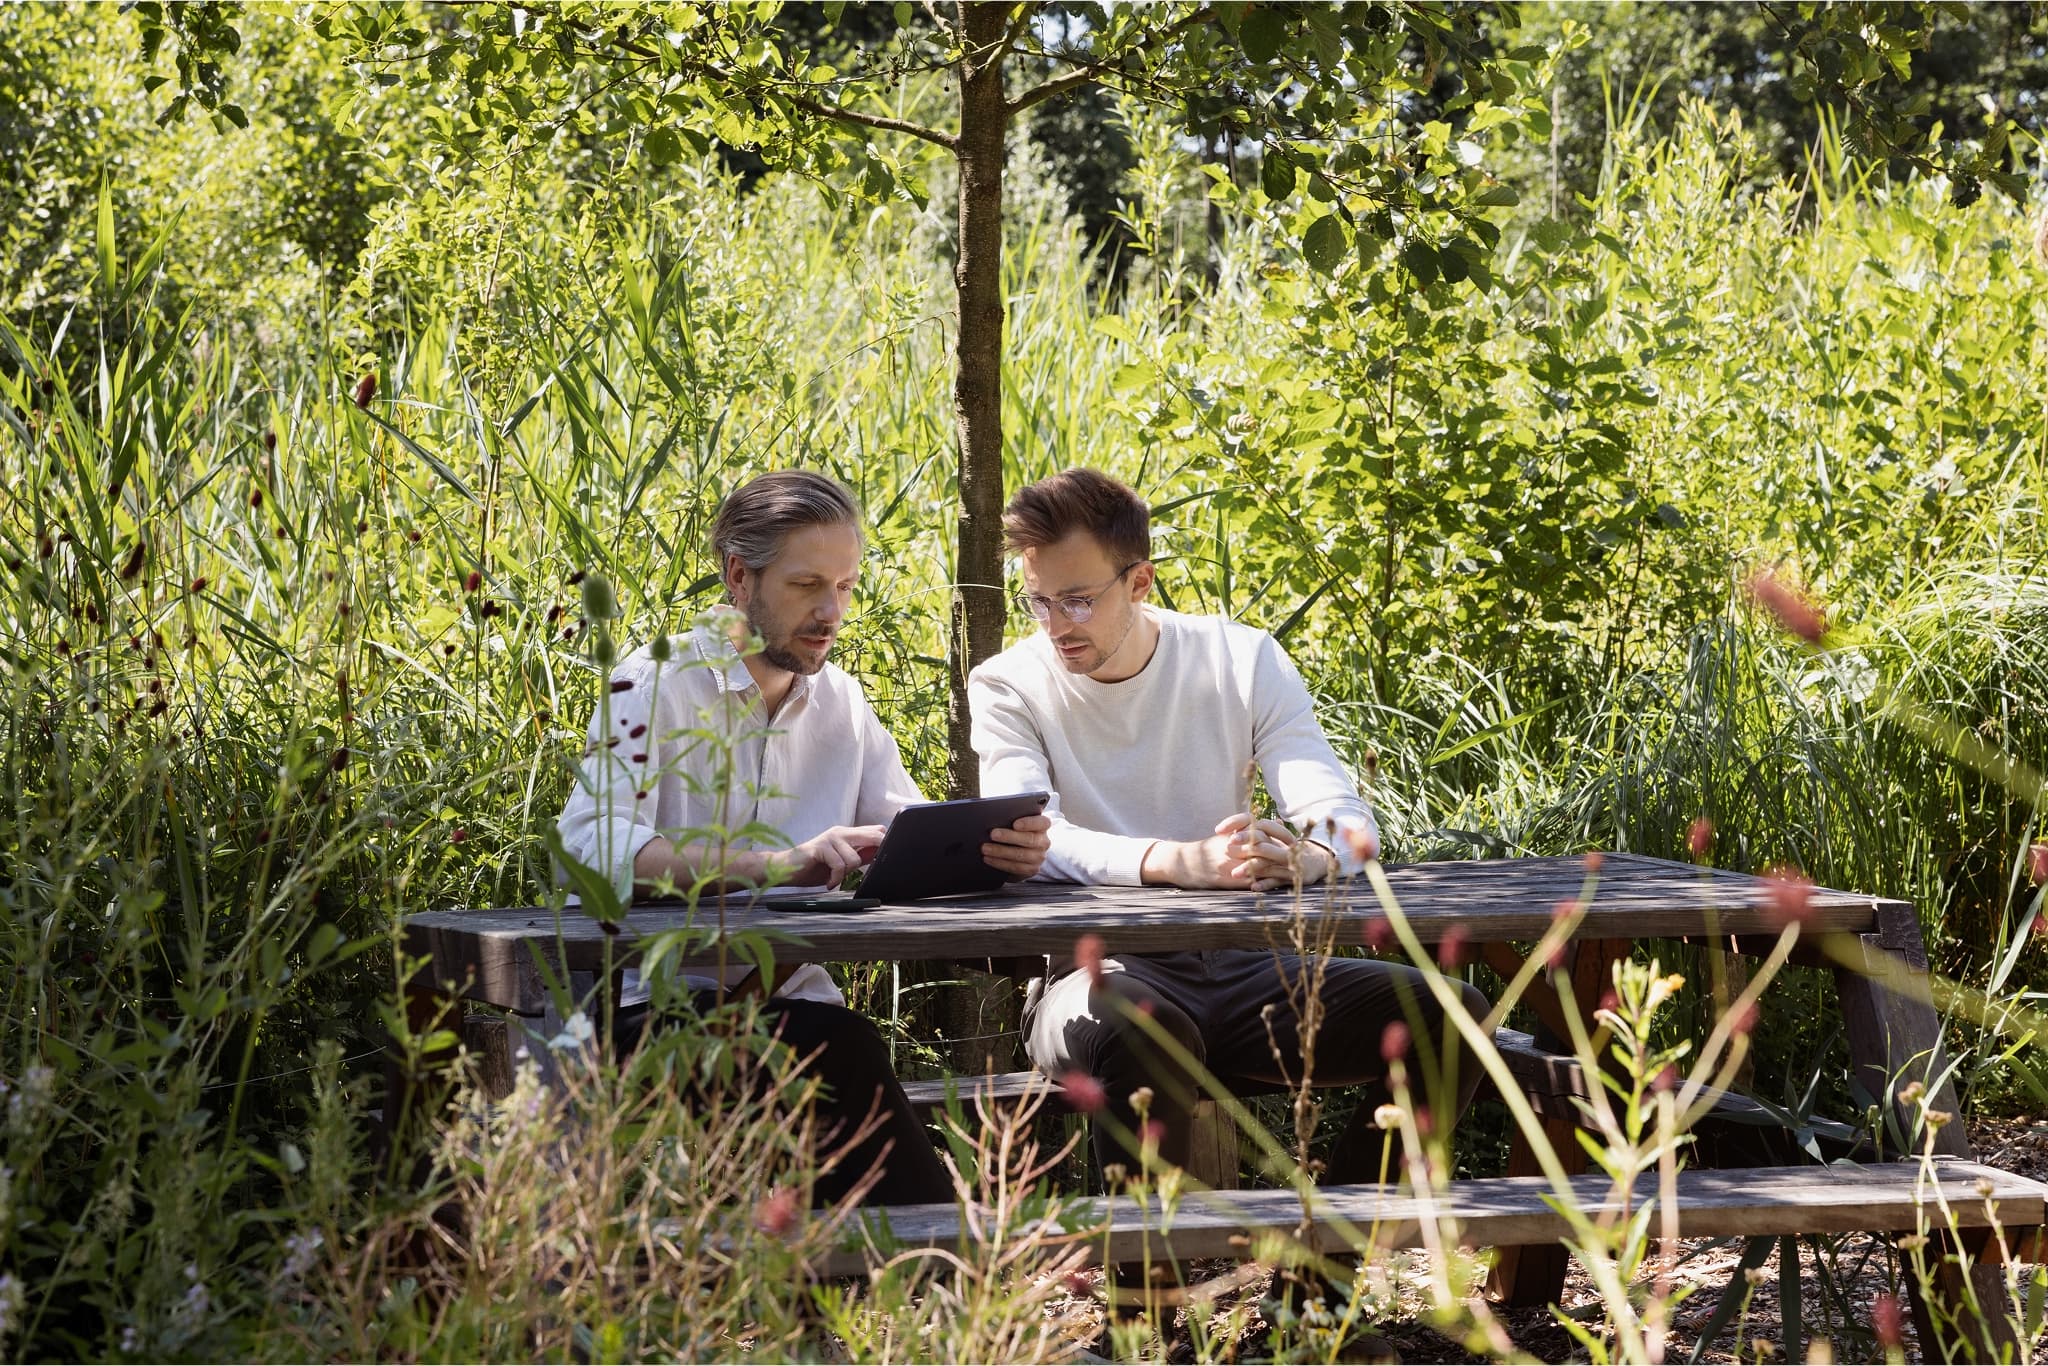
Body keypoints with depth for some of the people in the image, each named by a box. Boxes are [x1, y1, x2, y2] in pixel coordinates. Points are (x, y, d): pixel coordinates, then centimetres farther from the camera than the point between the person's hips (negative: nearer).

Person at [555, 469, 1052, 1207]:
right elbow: (592, 841, -22)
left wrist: (997, 850, -17)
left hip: (787, 1003, 5)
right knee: (840, 1048, -31)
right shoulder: (657, 682, -6)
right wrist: (781, 863, -35)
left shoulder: (841, 703, 15)